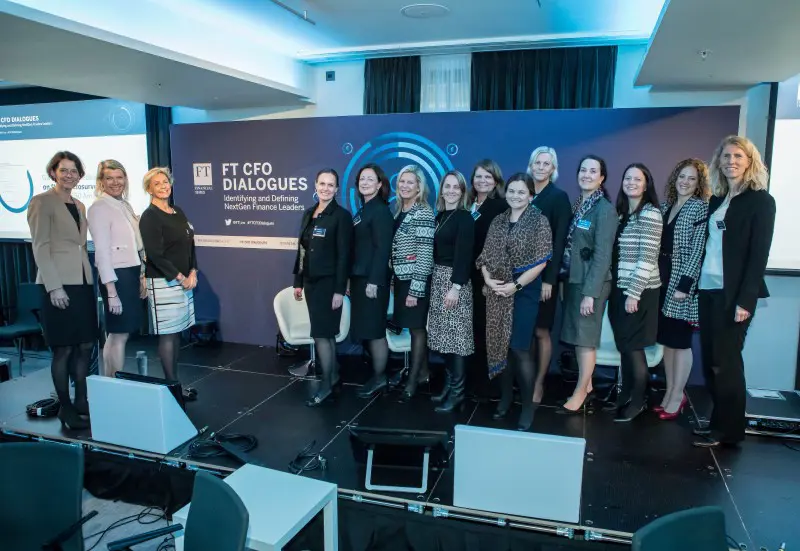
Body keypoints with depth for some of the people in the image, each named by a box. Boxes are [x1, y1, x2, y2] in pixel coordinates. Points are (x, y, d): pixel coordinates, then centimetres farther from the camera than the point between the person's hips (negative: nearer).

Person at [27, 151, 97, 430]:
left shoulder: (79, 206, 16)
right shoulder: (42, 201, -4)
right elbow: (40, 247, -10)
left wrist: (89, 279, 12)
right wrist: (54, 287, -17)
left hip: (82, 283, 7)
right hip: (59, 284, -7)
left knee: (85, 346, 8)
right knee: (63, 349, 0)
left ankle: (82, 403, 18)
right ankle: (65, 408, 11)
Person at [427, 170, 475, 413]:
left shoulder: (464, 217, -8)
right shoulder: (439, 216, 13)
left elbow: (464, 254, -15)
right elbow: (436, 252, 12)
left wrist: (456, 286, -20)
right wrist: (435, 280, 7)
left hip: (455, 281, -7)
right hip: (437, 279, 7)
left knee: (456, 337, -5)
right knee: (444, 336, 10)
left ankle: (457, 392, 2)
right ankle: (448, 385, 20)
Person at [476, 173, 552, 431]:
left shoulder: (538, 221, -5)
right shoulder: (498, 221, 9)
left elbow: (541, 261, -11)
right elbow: (486, 255, 9)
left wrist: (516, 285, -15)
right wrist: (488, 279, -9)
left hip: (524, 291, -5)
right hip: (497, 292, 5)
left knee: (519, 348, -7)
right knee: (502, 345, 10)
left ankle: (528, 406, 8)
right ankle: (505, 398, 25)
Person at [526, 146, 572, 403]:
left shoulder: (559, 197, -4)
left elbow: (559, 241, -9)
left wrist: (550, 279, -15)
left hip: (543, 274, -4)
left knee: (541, 331, 4)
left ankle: (538, 383, 17)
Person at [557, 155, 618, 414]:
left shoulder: (605, 209, -12)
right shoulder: (577, 204, 10)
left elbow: (602, 255, -16)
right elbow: (569, 245, 10)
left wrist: (590, 292, -20)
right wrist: (567, 279, 5)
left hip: (591, 283, -7)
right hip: (573, 279, 7)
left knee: (585, 337, 1)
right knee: (577, 335, 13)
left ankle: (580, 393, 11)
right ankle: (587, 385, 27)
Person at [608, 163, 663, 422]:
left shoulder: (650, 213, -11)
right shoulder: (621, 212, 13)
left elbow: (648, 257, -16)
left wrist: (634, 292, -18)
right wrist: (615, 289, 10)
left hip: (639, 291, -7)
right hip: (619, 289, 7)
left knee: (633, 347, 0)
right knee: (623, 345, 11)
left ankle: (637, 401, 15)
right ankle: (625, 395, 23)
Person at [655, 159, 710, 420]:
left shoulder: (701, 208, -6)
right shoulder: (665, 206, 13)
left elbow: (697, 250, -12)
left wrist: (684, 284, -18)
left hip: (683, 281, -6)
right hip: (662, 278, 6)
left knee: (680, 341, 1)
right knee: (666, 339, 10)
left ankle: (677, 396, 12)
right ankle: (670, 391, 21)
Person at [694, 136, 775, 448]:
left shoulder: (760, 201, -4)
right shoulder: (716, 201, 14)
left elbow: (759, 254, -9)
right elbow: (709, 246, 12)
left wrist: (745, 300, -16)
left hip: (733, 293, -6)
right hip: (708, 289, 6)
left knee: (725, 361, 0)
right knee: (710, 361, 8)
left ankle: (729, 430, 13)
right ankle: (718, 421, 20)